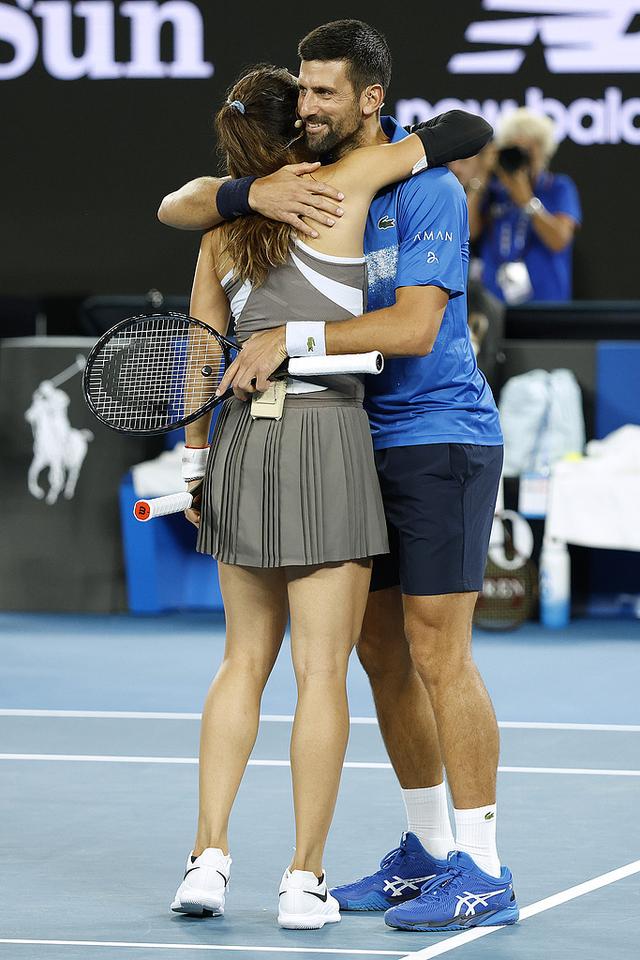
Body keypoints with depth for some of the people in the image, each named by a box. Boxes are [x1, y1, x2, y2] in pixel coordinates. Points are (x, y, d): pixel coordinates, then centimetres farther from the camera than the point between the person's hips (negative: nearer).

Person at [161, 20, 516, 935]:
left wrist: (290, 337, -26)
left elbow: (414, 328, -22)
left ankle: (483, 873, -6)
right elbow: (177, 207, 5)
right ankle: (427, 850, 21)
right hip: (363, 445, 7)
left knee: (437, 654, -10)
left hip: (439, 438, -7)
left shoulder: (428, 189, -14)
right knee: (380, 651, 10)